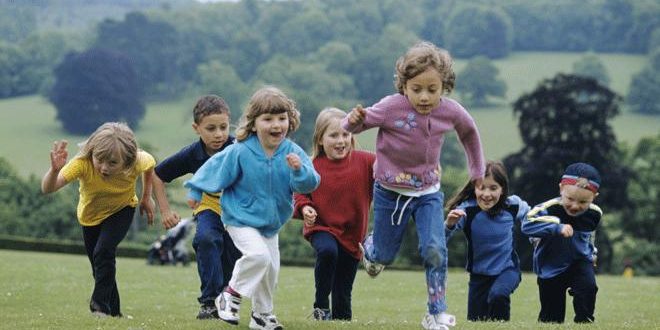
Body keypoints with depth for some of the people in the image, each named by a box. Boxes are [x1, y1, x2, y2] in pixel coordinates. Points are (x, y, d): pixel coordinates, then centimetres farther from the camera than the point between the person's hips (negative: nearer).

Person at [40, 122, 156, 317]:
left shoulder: (137, 162, -34)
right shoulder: (82, 164, -40)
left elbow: (150, 164, -7)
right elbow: (47, 189, -51)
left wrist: (147, 198, -1)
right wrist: (55, 170, -71)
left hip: (121, 210, -1)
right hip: (90, 215, 1)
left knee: (103, 252, -25)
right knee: (99, 269, 10)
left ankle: (100, 305, -14)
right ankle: (113, 311, 31)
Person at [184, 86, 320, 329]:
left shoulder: (293, 153, -14)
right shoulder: (240, 152, -23)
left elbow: (309, 185, -19)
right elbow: (215, 170, -9)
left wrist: (299, 170, -39)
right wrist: (195, 191, 1)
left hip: (271, 223, 5)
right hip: (241, 219, -5)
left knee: (270, 269, 12)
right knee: (259, 255, -26)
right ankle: (231, 295, -5)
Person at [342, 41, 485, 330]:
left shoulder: (451, 111, -15)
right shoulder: (391, 108, -25)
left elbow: (469, 132, 8)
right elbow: (353, 127, -14)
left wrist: (477, 169, 17)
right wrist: (353, 121, -38)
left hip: (428, 192, 1)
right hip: (390, 191, -1)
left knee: (435, 250, -16)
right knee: (384, 256, 13)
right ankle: (370, 248, 52)